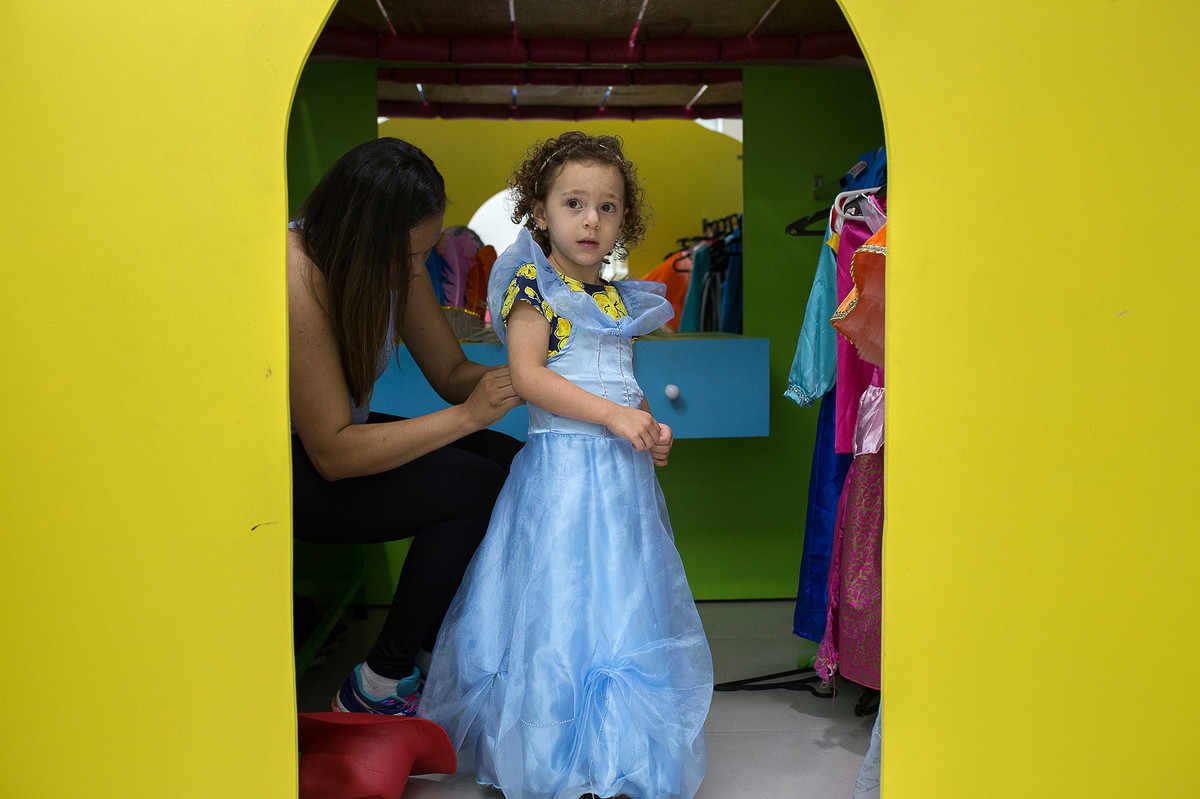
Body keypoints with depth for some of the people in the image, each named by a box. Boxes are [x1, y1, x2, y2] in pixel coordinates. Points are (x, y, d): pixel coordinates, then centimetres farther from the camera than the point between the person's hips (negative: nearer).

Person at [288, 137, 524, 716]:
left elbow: (452, 372, 2)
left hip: (336, 438, 8)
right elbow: (333, 454, -29)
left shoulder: (395, 261, -6)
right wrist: (466, 415, -31)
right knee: (474, 485, -22)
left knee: (513, 464, -7)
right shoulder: (296, 275, -29)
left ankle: (438, 646, 9)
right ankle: (378, 689, -8)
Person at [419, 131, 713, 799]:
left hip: (623, 469, 7)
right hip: (563, 470, -7)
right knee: (563, 611, -4)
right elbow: (528, 376, -17)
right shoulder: (533, 285, -6)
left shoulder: (619, 300, 14)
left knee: (627, 607, 11)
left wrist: (652, 426, 4)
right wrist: (611, 414, -21)